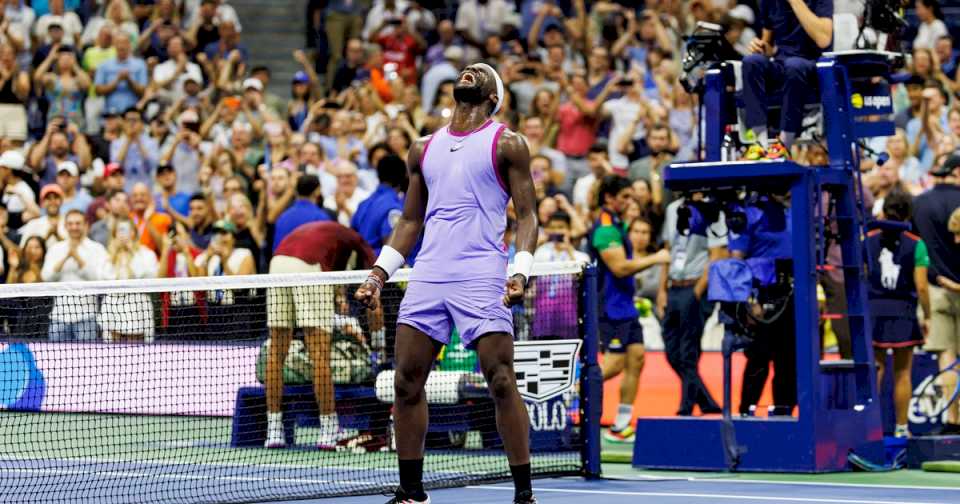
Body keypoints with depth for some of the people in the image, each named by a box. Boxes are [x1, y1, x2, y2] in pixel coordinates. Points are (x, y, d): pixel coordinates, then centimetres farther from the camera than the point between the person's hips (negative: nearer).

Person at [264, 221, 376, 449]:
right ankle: (329, 432, 2)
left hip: (278, 261, 5)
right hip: (310, 267, -5)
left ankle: (273, 431, 11)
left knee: (277, 352, 10)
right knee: (320, 355, -1)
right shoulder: (357, 242, 24)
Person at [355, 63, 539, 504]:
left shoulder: (506, 144, 5)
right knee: (407, 383, 2)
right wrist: (379, 273, 12)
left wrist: (521, 272, -14)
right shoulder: (424, 149, 19)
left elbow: (527, 214, 1)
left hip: (482, 279, -5)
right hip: (427, 276, 5)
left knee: (502, 382, -11)